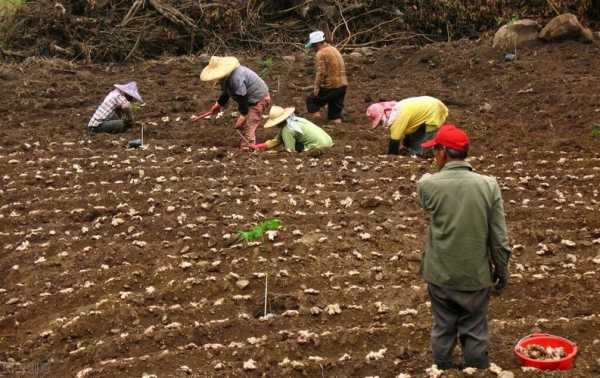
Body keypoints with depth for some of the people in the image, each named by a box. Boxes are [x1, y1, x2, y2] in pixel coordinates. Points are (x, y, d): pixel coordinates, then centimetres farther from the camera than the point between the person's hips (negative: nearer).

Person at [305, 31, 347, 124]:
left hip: (330, 87, -8)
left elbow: (321, 73, -19)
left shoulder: (320, 54, -12)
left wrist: (316, 88, -12)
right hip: (342, 85, 8)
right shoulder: (334, 50, 16)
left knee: (311, 100, 10)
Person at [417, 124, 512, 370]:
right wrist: (502, 269, 7)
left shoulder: (428, 185, -14)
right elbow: (499, 237, -8)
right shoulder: (488, 185, -12)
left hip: (440, 274, 0)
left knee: (443, 330, 17)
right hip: (476, 275, 0)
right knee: (475, 332, 14)